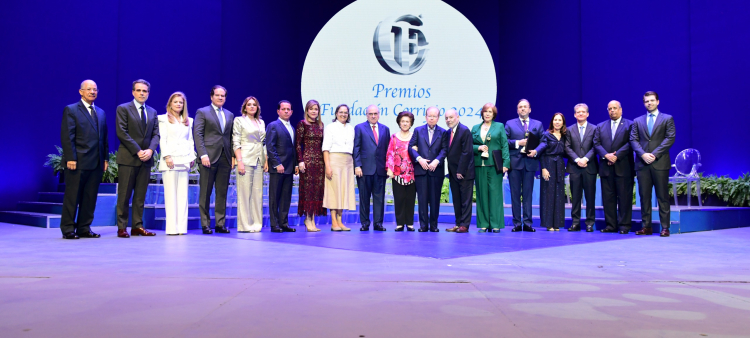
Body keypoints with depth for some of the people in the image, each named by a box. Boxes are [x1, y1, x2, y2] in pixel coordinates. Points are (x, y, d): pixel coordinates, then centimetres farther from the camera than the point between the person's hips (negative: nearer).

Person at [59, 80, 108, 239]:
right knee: (72, 196, 0)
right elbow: (67, 136, -7)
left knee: (90, 197, 7)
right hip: (77, 162, -5)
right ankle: (68, 229, 8)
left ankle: (84, 228, 14)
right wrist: (70, 158, -15)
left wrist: (105, 158, 10)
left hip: (96, 163, 5)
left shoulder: (101, 113, 18)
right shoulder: (71, 110, 1)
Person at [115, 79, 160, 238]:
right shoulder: (123, 109, 1)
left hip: (145, 159, 5)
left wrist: (150, 150, -9)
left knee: (141, 195, 6)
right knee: (124, 195, -1)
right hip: (128, 158, -5)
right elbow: (122, 133, -8)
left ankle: (137, 226, 11)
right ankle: (122, 227, 5)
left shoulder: (152, 112, 16)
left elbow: (156, 134, 10)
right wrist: (138, 151, -14)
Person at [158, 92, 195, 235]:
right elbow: (162, 139, 0)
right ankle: (171, 227, -5)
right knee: (170, 194, -6)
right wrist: (167, 156, -12)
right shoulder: (164, 119, 8)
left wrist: (192, 157, 6)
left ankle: (182, 227, 2)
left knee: (183, 194, 1)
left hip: (184, 161, 4)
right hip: (170, 160, -4)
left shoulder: (188, 121, 20)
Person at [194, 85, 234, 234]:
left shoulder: (230, 115, 18)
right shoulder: (202, 112, 4)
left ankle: (220, 224, 11)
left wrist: (232, 155, 6)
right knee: (205, 193, 1)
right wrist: (203, 154, -14)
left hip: (225, 158, 4)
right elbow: (197, 134, -4)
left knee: (222, 193, 5)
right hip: (209, 157, -4)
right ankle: (205, 224, 7)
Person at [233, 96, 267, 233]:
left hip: (259, 160, 5)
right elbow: (236, 143, -4)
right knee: (244, 192, -5)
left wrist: (266, 160, 8)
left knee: (258, 192, 4)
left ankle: (256, 224, 9)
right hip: (245, 160, -5)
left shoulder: (261, 122, 18)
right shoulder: (239, 121, 3)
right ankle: (244, 224, 0)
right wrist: (239, 161, -13)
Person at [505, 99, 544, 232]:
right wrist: (518, 143, -12)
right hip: (514, 162, -1)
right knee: (515, 194, 1)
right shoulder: (510, 124, 10)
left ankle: (527, 223, 7)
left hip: (530, 162, 1)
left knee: (528, 194, 3)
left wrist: (536, 151, -12)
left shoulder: (538, 124, 13)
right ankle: (517, 223, 6)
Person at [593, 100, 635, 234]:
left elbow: (630, 143, -5)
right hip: (606, 167, 4)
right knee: (608, 197, 4)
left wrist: (617, 155, -15)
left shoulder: (629, 125, 5)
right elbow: (596, 143, 5)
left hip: (623, 167, -3)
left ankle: (624, 225, 5)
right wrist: (606, 155, -11)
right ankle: (611, 225, 10)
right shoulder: (600, 126, 16)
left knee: (624, 197, -1)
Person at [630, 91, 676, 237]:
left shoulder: (667, 119, 8)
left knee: (663, 196, -1)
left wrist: (654, 154, -12)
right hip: (642, 164, 3)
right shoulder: (637, 121, 15)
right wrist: (643, 154, -10)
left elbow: (670, 138, -2)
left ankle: (665, 227, 2)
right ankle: (646, 226, 8)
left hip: (660, 163, -3)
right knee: (644, 196, 3)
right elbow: (633, 140, 7)